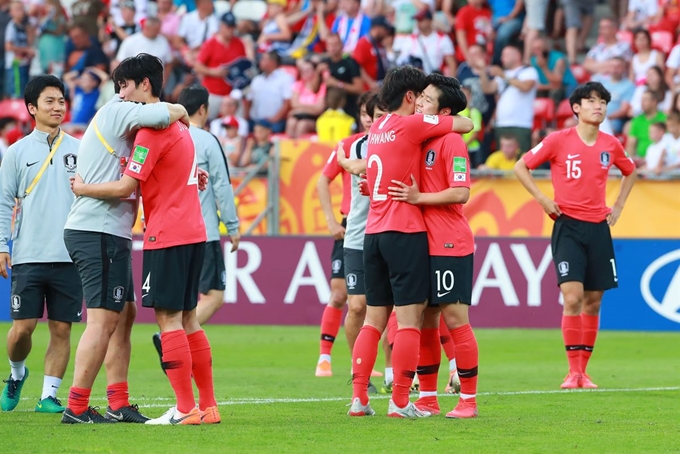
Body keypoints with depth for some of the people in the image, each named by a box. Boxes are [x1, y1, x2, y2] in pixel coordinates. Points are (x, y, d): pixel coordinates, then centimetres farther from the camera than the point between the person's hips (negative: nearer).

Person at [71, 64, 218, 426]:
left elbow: (125, 187, -15)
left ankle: (186, 408, -11)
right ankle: (208, 406, 11)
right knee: (187, 318, 12)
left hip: (168, 236, -9)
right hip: (193, 232, 9)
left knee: (169, 318, -8)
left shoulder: (152, 130, -13)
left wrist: (83, 188, -2)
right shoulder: (179, 128, 17)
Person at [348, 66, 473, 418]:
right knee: (409, 319, -4)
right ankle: (400, 402, -6)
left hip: (373, 231, 8)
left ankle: (358, 397, 6)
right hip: (405, 233, -8)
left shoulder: (376, 130, 13)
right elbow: (466, 125, -5)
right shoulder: (411, 125, -8)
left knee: (374, 318, 10)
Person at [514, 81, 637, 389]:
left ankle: (583, 371, 13)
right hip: (568, 226, -4)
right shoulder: (559, 141, -6)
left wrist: (618, 206, 14)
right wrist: (542, 199, -7)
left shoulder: (611, 145, 5)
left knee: (593, 302, 5)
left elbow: (630, 171, 25)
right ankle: (573, 372, -9)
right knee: (573, 297, -14)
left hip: (598, 228, 4)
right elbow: (520, 167, 1)